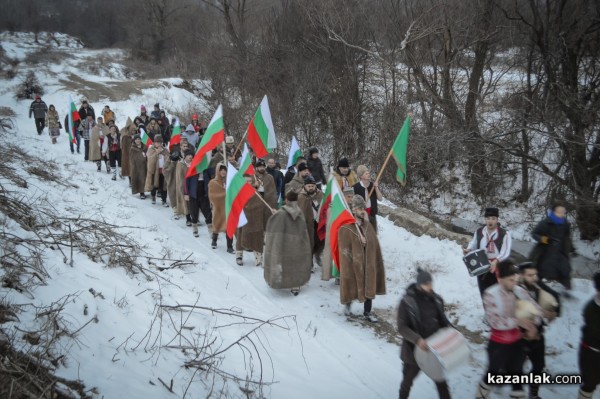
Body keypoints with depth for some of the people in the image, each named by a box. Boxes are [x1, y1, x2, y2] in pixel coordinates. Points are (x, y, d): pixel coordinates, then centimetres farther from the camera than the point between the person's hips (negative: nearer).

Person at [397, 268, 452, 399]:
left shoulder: (436, 299, -3)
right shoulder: (407, 302, -17)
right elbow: (402, 327, -17)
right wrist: (417, 339, -30)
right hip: (414, 350, -3)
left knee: (441, 379, 13)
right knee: (408, 379, 17)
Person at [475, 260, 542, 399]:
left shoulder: (519, 291, -8)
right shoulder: (490, 294, -22)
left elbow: (536, 309, 1)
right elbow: (494, 321, -29)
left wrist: (532, 325, -18)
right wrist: (517, 321, -35)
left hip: (517, 341, 4)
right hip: (499, 343, -4)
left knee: (517, 371, 16)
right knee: (494, 372, 13)